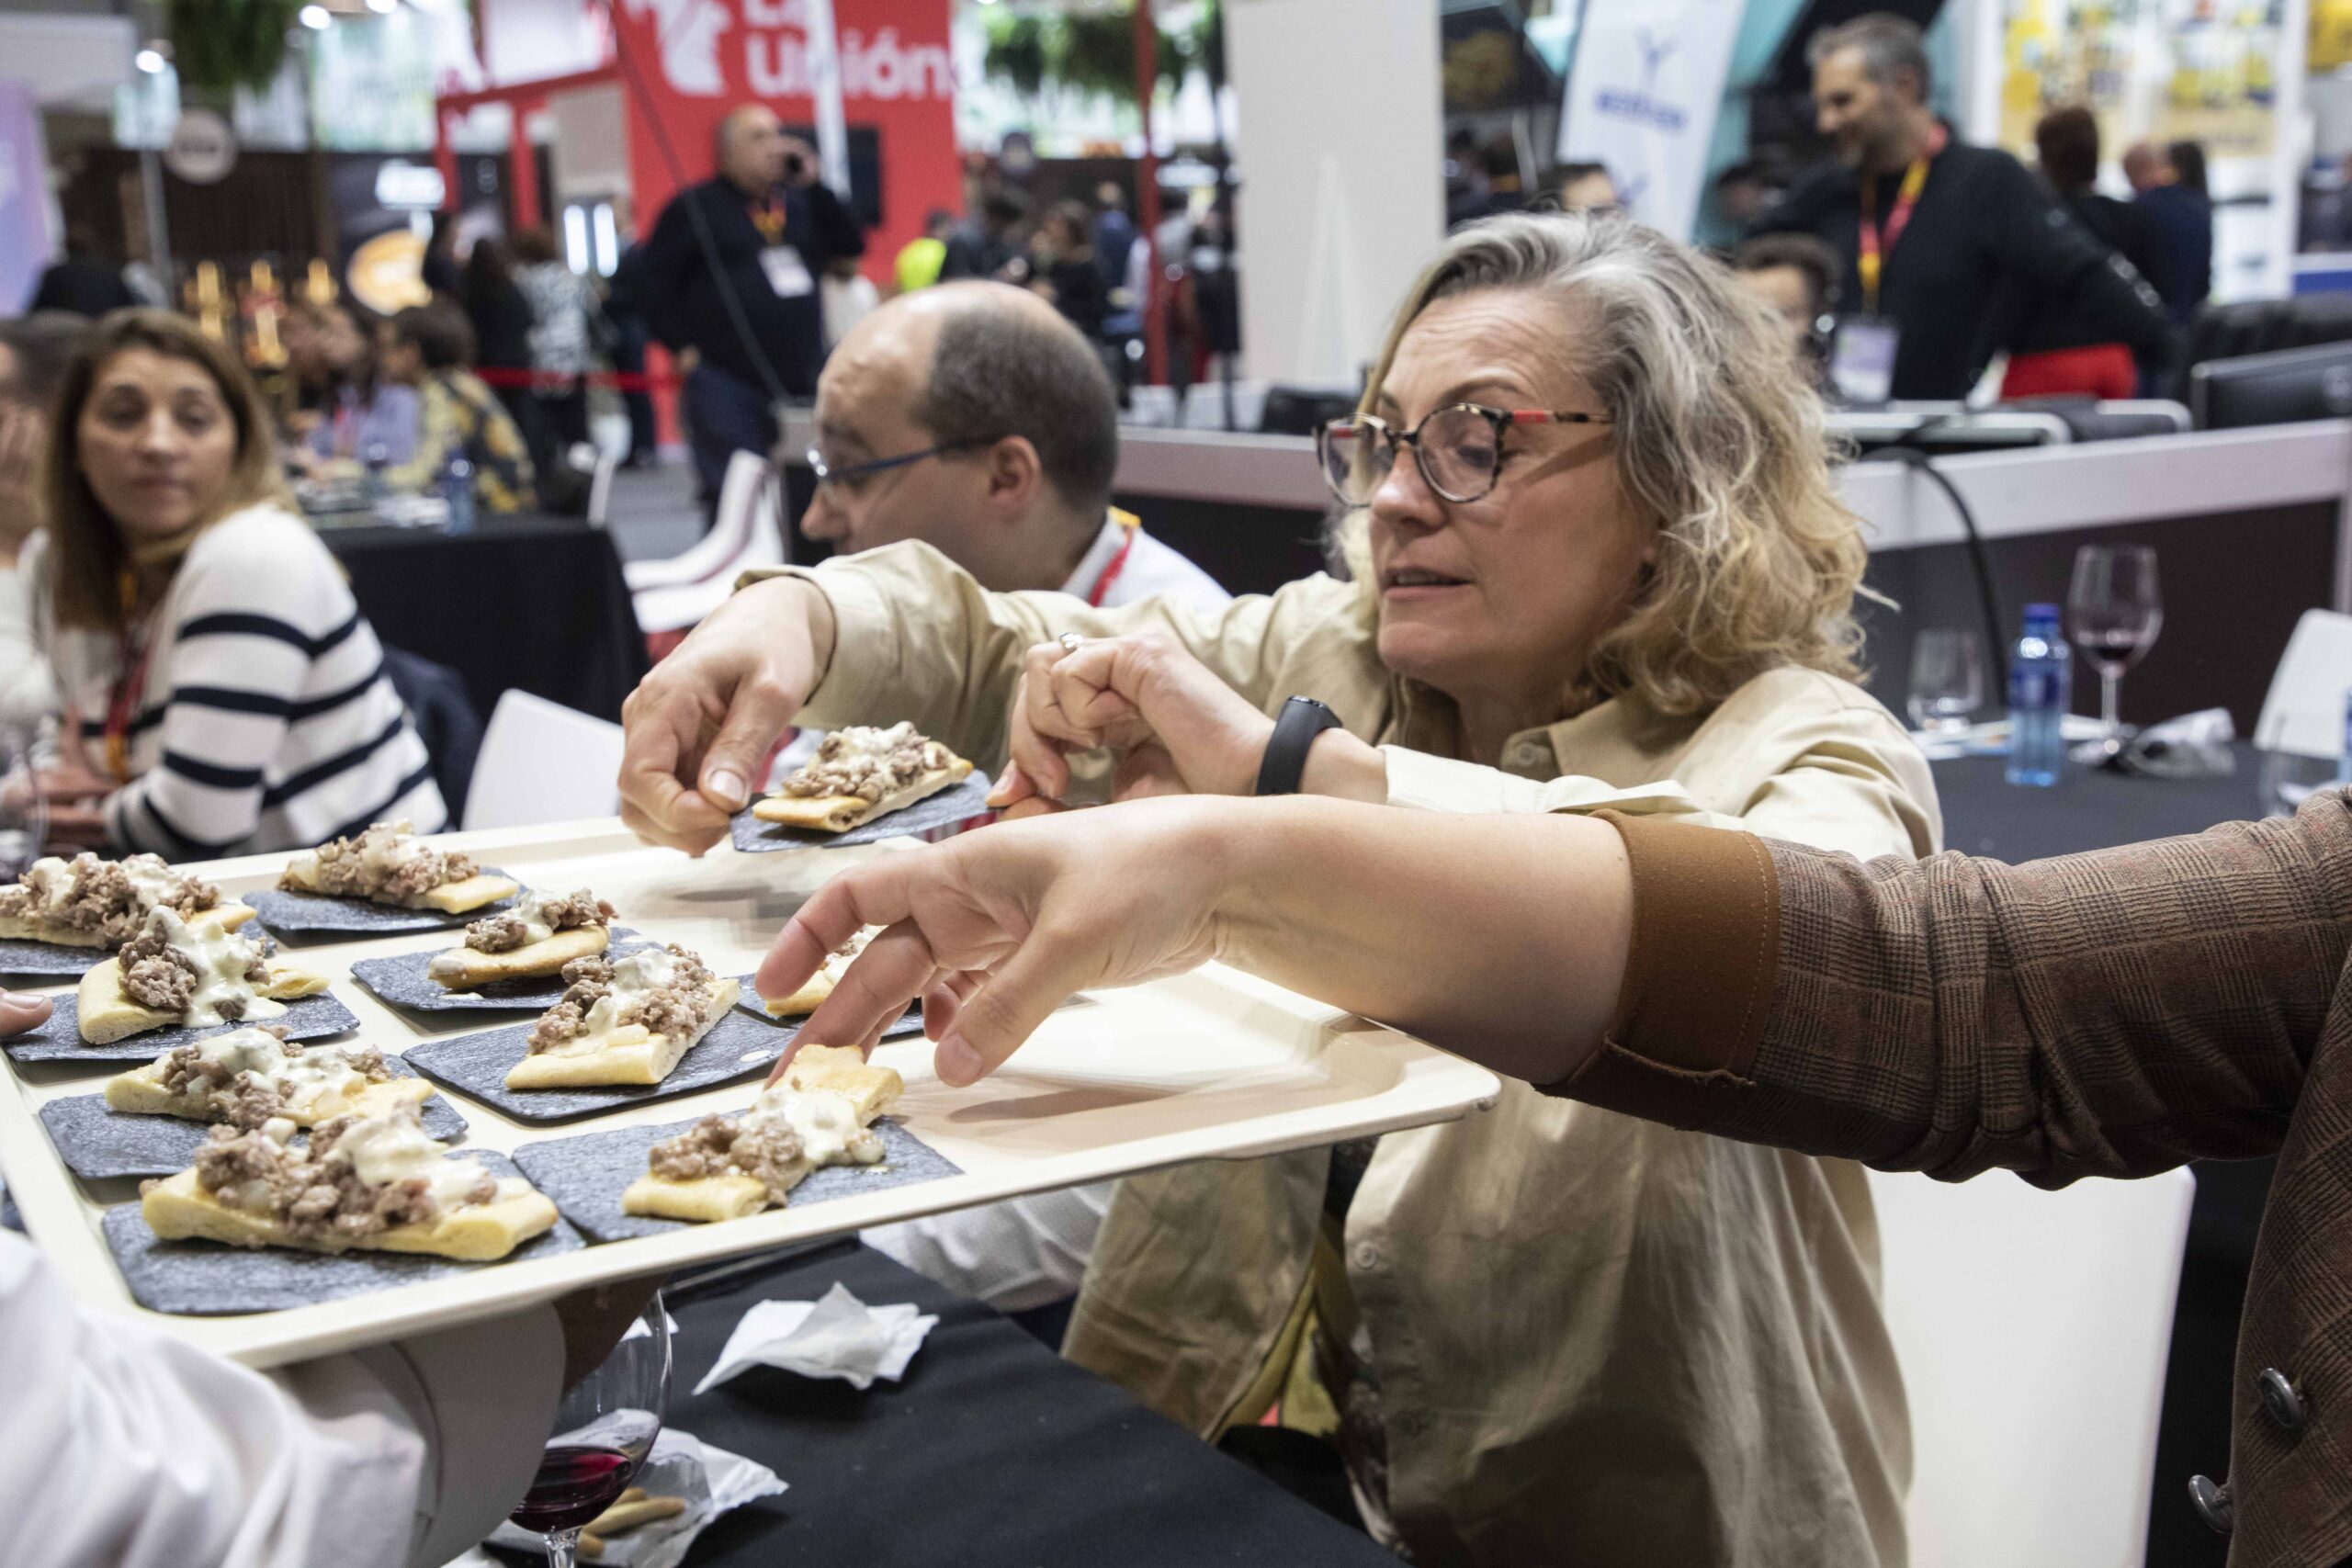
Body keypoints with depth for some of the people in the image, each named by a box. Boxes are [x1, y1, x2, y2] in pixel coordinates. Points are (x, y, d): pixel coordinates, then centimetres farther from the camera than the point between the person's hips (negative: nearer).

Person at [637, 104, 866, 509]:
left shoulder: (800, 202, 17)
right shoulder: (694, 207, 2)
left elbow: (852, 244, 8)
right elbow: (654, 281, 1)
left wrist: (814, 184, 1)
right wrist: (682, 348, -5)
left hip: (804, 381, 5)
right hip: (727, 384, -5)